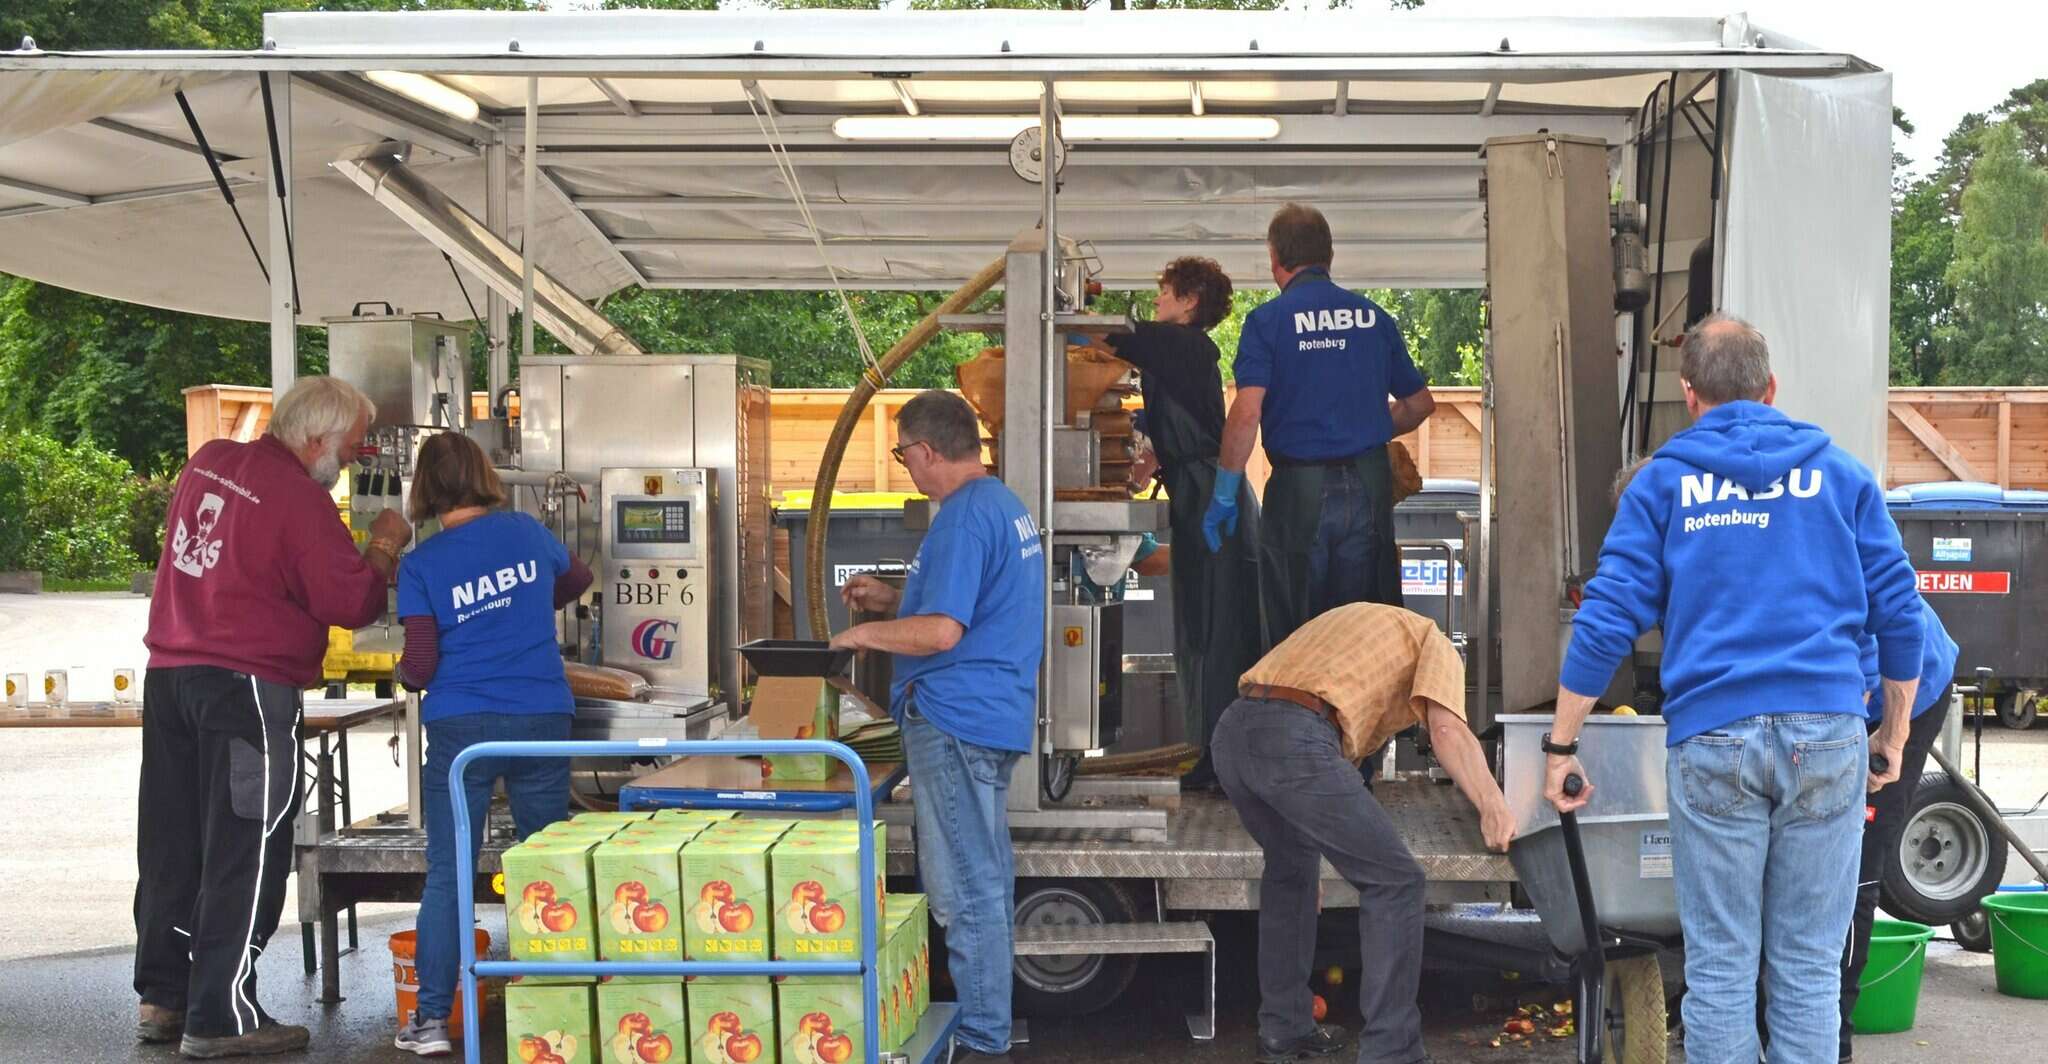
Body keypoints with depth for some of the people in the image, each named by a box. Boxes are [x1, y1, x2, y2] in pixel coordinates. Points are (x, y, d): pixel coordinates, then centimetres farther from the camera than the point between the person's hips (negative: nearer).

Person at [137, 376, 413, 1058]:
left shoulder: (208, 463, 9)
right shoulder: (299, 497, -15)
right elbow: (351, 603, -15)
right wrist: (383, 549, 2)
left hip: (170, 672, 8)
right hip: (248, 687, -8)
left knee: (172, 844, 14)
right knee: (245, 853, 0)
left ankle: (162, 998, 23)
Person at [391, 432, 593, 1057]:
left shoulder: (421, 565, -5)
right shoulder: (526, 533, 4)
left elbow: (419, 667, -6)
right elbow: (577, 579, 25)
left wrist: (406, 674, 18)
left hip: (460, 728, -2)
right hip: (543, 720, 3)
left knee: (446, 875, 2)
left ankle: (432, 1020, 2)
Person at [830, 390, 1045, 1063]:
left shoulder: (963, 517, -17)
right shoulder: (1007, 505, 15)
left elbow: (941, 632, -23)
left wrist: (862, 635, -9)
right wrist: (892, 600, 22)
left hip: (955, 722, -11)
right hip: (999, 714, 11)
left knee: (965, 890, -5)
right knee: (987, 878, 17)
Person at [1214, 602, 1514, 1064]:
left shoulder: (1360, 619, 38)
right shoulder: (1438, 646, 16)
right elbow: (1447, 729, -6)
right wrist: (1493, 806, -19)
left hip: (1232, 731, 8)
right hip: (1295, 742, -8)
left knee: (1292, 862, 31)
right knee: (1395, 881, 6)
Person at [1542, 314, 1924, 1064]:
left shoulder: (1665, 481, 8)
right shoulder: (1839, 473, 12)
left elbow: (1606, 622, 0)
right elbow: (1899, 615, 9)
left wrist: (1561, 746, 5)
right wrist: (1894, 734, 20)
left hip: (1713, 741, -1)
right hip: (1827, 737, 1)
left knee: (1720, 969, 5)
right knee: (1808, 968, 7)